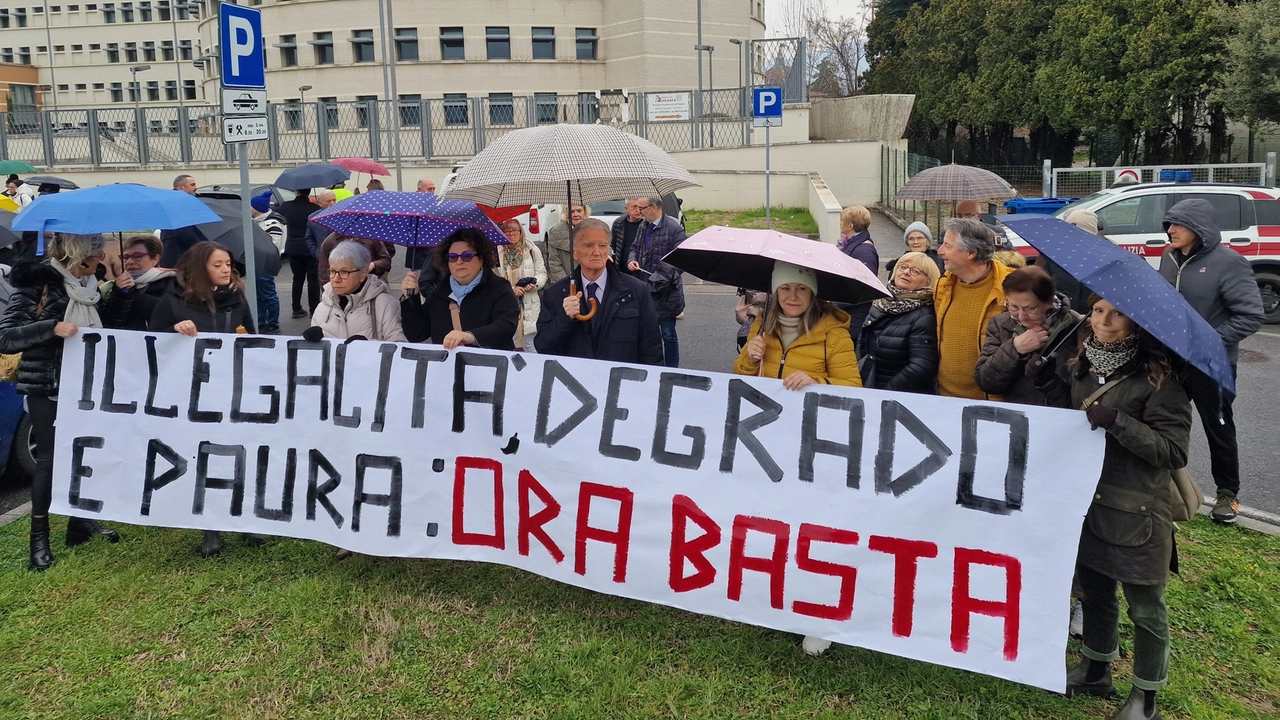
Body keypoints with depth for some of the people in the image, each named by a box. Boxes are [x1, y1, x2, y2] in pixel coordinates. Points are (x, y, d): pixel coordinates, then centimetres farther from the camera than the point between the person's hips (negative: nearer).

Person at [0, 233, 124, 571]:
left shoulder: (87, 287, 8)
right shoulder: (35, 284, -12)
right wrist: (51, 328, -28)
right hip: (47, 390, -6)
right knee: (49, 459, -3)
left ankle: (81, 522, 23)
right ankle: (39, 539, 7)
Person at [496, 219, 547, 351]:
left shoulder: (532, 250, 2)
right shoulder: (497, 252, -3)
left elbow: (542, 273, 7)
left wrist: (534, 284, -14)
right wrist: (511, 290, -14)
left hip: (529, 305, 0)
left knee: (531, 345, 2)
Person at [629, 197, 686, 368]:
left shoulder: (674, 228, -15)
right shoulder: (643, 227, 11)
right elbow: (635, 247, 22)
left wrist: (663, 277, -25)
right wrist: (631, 260, 0)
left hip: (666, 293, -7)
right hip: (645, 290, 8)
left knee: (668, 334, 4)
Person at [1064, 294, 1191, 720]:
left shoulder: (1158, 378, -13)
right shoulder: (1082, 368, 6)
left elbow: (1174, 450, -16)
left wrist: (1119, 422, -26)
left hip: (1136, 514, -6)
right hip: (1085, 505, 6)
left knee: (1145, 609, 9)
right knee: (1094, 593, 21)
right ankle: (1095, 672, 40)